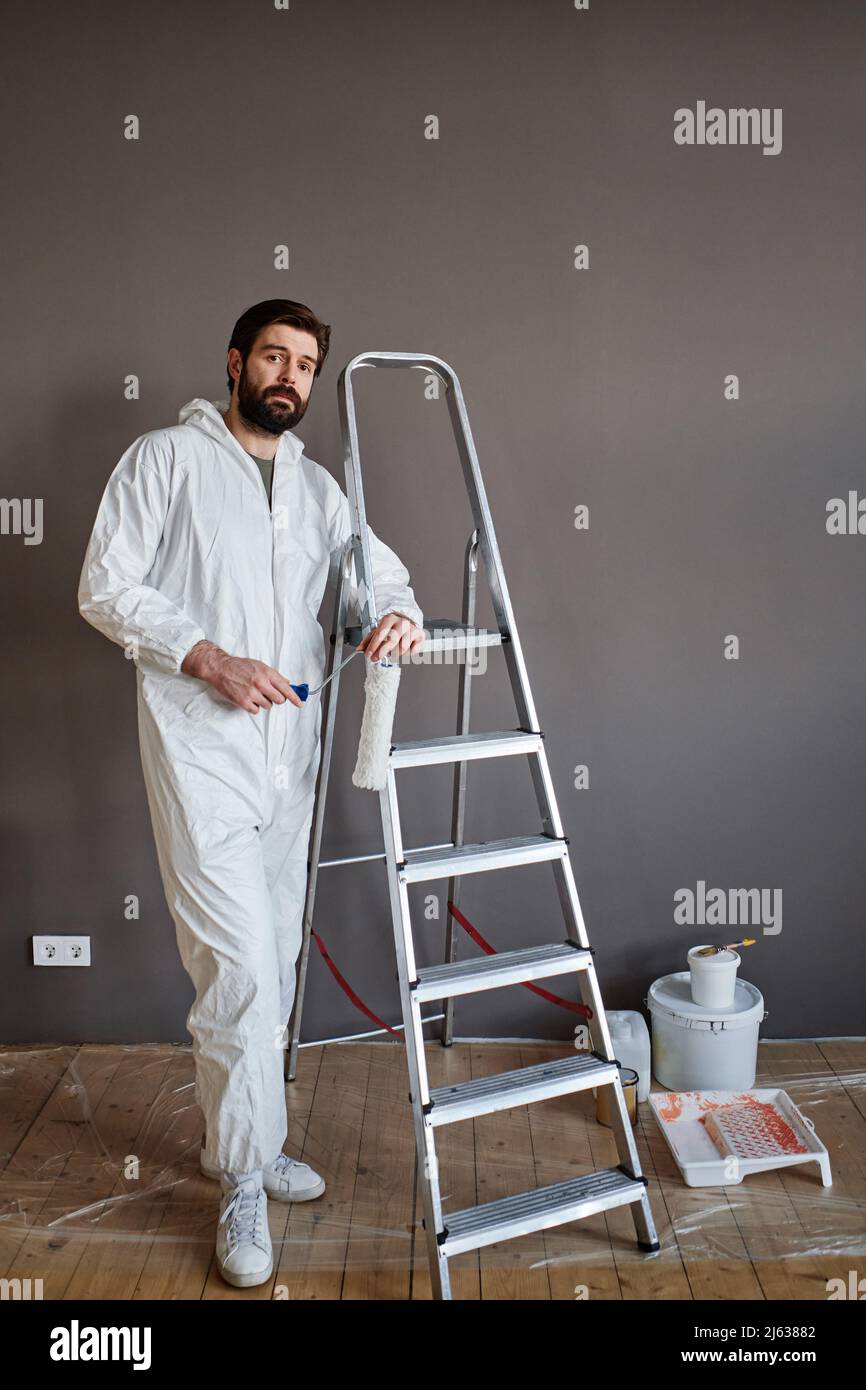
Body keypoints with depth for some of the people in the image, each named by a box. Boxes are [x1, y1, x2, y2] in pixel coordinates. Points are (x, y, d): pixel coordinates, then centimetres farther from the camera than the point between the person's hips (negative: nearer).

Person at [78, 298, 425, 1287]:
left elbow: (377, 571, 14)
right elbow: (106, 588, -5)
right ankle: (245, 1181, 7)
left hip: (289, 752, 6)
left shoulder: (318, 487, 17)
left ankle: (235, 1141, 31)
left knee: (273, 961, 13)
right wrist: (208, 658, -17)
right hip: (200, 748, -6)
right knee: (239, 963, -9)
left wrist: (399, 612, -11)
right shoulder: (165, 458, 0)